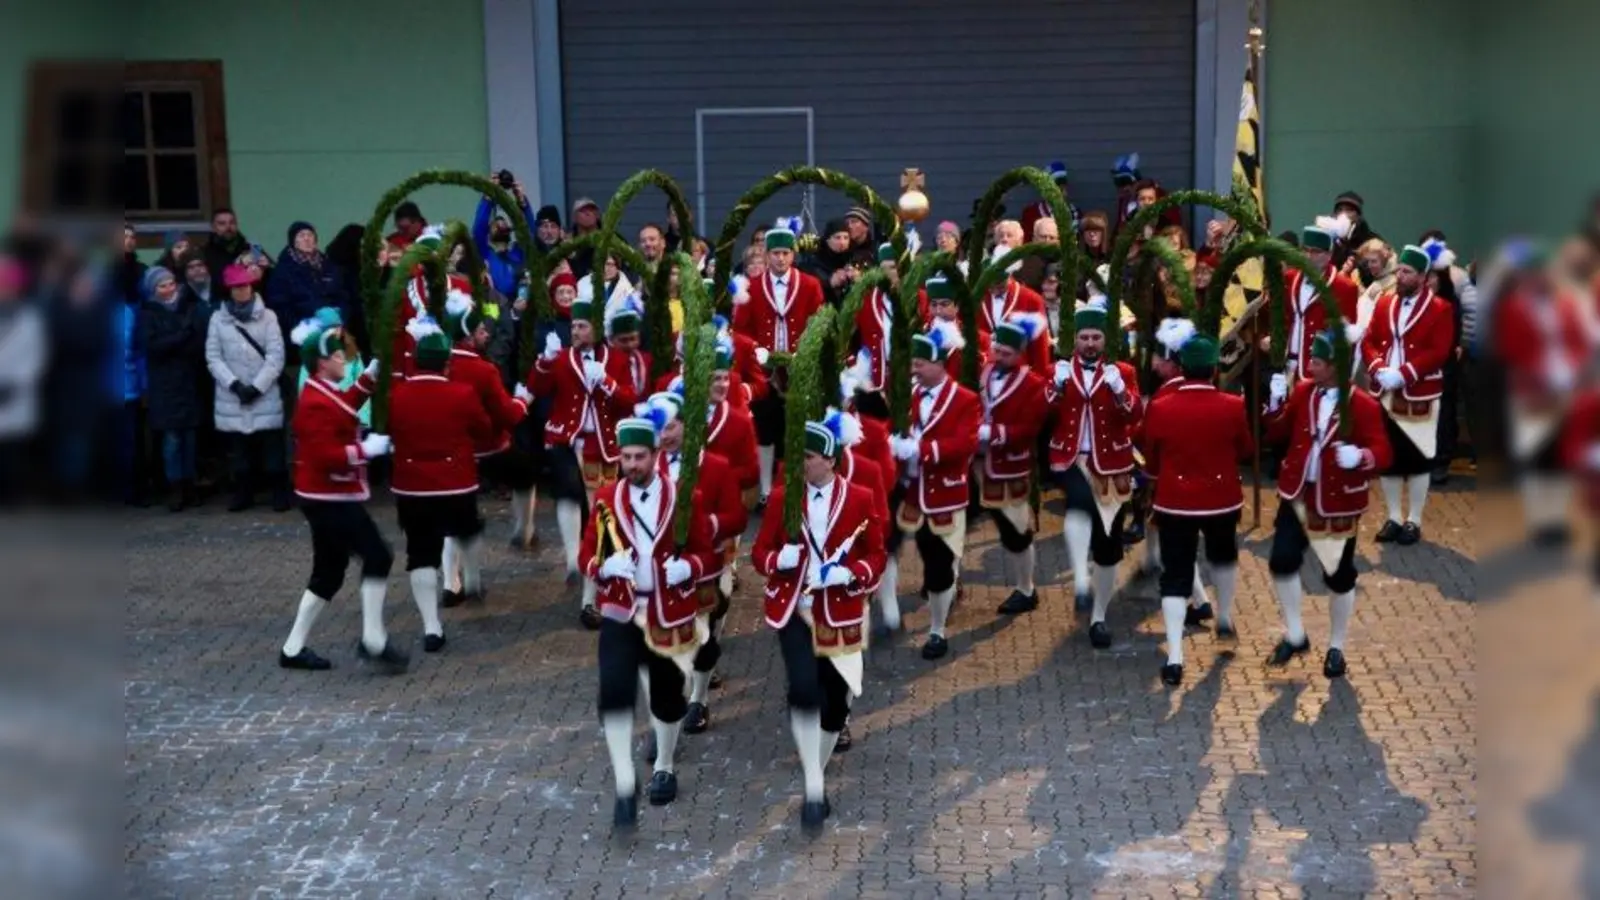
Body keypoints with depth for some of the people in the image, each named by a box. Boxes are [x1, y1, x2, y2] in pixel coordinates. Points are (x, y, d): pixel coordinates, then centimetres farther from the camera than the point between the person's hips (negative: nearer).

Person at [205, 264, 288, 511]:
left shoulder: (267, 316, 2)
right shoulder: (218, 319, 6)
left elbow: (276, 356, -4)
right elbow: (213, 357, 0)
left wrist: (257, 386, -12)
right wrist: (234, 384, -12)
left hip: (265, 396, -2)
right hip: (231, 398, 2)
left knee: (272, 448, -1)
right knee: (238, 448, 8)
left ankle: (279, 492, 6)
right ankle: (243, 492, 18)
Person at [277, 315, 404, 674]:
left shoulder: (322, 393, 10)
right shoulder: (316, 404, -21)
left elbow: (343, 412, 31)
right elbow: (326, 455, -28)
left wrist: (370, 375, 25)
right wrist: (367, 449, -20)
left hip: (332, 496, 11)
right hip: (330, 499, -11)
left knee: (329, 573, 14)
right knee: (378, 557, -10)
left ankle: (293, 649, 20)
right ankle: (373, 640, -7)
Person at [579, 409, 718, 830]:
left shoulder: (683, 497, -5)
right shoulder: (606, 499, -1)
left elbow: (707, 552, 1)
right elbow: (588, 556, 2)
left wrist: (687, 567, -20)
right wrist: (606, 566, -20)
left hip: (670, 615, 0)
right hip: (620, 614, 0)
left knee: (667, 697, 13)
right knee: (615, 693, -16)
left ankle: (664, 769, 38)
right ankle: (626, 786, -9)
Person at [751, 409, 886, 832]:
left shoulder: (860, 499, -3)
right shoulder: (782, 497, 0)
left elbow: (876, 556, 2)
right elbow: (760, 552, 5)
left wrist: (848, 573, -18)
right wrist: (780, 559, -18)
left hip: (840, 615, 1)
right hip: (794, 611, -1)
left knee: (835, 701, 8)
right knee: (804, 691, -21)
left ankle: (816, 777, 31)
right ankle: (814, 787, -13)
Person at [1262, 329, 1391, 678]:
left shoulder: (1363, 405, -14)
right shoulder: (1303, 391, -1)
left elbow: (1382, 453, -17)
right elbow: (1278, 434, 4)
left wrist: (1360, 456, -39)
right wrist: (1276, 402, -13)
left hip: (1339, 502, -4)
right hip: (1297, 493, 4)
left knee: (1339, 576, 7)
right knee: (1282, 561, -4)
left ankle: (1336, 648, 24)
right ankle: (1295, 635, 15)